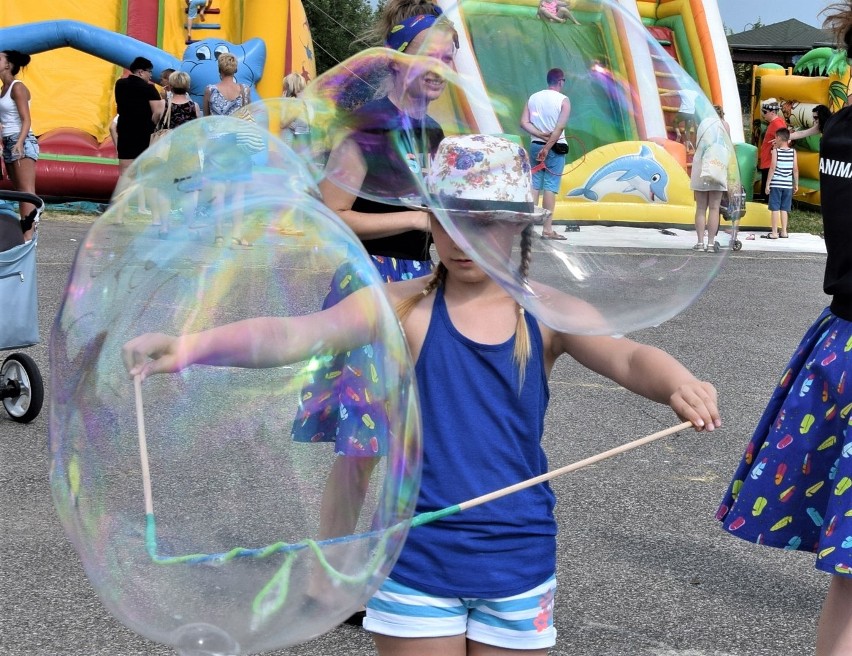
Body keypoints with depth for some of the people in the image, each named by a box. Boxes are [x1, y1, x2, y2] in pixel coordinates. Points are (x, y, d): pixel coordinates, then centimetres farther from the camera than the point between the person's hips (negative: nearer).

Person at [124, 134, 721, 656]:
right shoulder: (402, 306, -5)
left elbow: (627, 357, -15)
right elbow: (300, 334, -19)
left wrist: (678, 382, -38)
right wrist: (188, 346, -35)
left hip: (517, 562, 2)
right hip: (416, 560, -1)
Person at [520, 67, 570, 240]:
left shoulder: (533, 97, 7)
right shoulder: (563, 100, -7)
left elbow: (524, 123, -1)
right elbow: (560, 127, -17)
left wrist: (541, 135, -7)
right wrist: (548, 147, -17)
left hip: (535, 145, 5)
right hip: (556, 148, -5)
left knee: (534, 185, 8)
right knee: (550, 186, -4)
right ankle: (547, 229, -6)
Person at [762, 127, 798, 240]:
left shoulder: (775, 151, -6)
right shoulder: (793, 152, 3)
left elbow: (773, 168, -9)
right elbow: (795, 169, 4)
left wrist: (767, 184, -5)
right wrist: (796, 184, 13)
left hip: (776, 184, -4)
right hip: (788, 184, 4)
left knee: (775, 208, -1)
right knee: (784, 209, 11)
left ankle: (774, 233, -2)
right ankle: (784, 232, 12)